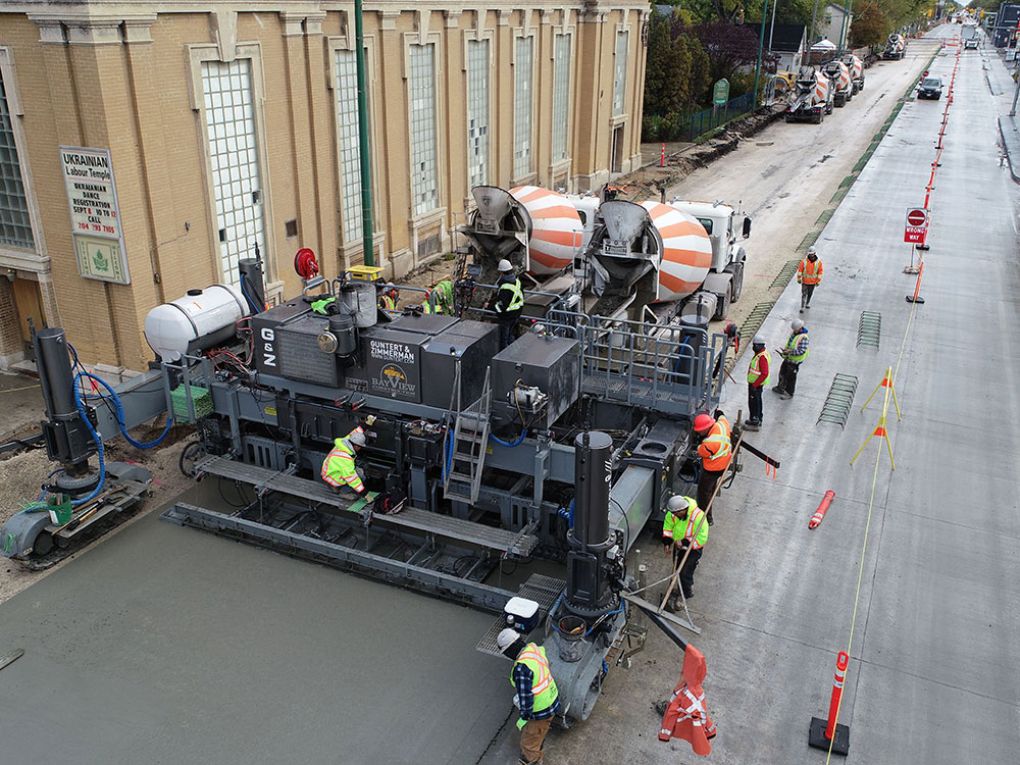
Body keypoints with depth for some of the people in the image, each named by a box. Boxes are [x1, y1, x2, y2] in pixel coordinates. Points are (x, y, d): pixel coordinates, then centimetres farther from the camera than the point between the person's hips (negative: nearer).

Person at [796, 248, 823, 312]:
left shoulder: (818, 262, -12)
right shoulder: (804, 261, -17)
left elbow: (820, 271, -4)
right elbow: (799, 269, -8)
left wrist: (818, 281, -4)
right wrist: (799, 279, -6)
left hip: (813, 282, 2)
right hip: (804, 281, -2)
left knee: (810, 294, 18)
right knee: (804, 294, -4)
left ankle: (807, 303, 40)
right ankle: (802, 307, 0)